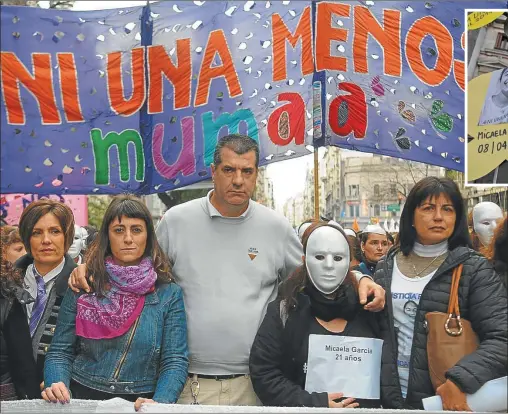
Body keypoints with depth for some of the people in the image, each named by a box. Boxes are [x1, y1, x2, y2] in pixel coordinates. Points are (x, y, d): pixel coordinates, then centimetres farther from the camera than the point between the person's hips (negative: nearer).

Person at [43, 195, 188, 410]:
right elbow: (60, 351, 4)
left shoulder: (169, 293, -1)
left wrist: (159, 402, -21)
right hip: (81, 399, 2)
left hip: (141, 403, -1)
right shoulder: (83, 287, 2)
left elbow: (175, 361, -5)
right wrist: (57, 385, -14)